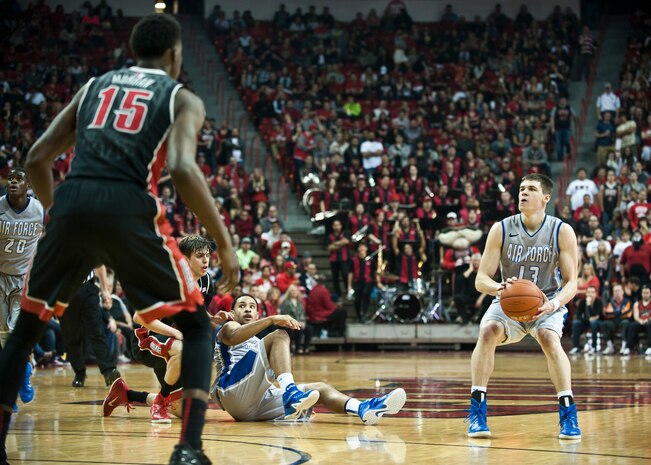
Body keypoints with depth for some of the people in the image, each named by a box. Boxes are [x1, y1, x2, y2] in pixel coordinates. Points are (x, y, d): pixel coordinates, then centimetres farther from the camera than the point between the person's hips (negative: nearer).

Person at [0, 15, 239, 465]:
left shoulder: (93, 86, 27)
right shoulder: (183, 99, 15)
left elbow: (37, 159, 22)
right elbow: (183, 169, -6)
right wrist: (225, 243, -1)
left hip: (72, 203, 3)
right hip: (128, 210, -3)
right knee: (196, 327, 12)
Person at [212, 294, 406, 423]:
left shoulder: (257, 343, 40)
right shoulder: (228, 328, 17)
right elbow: (233, 337, -11)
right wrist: (272, 320, -22)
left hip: (259, 404, 7)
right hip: (233, 391, -7)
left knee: (319, 388, -6)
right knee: (279, 336, -19)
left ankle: (363, 409, -38)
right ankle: (290, 393, -46)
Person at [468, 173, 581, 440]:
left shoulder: (562, 232, -11)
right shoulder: (501, 230, -9)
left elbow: (571, 282, -11)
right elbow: (481, 279, -11)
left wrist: (554, 303, -33)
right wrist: (498, 288, -36)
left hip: (547, 303, -1)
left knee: (549, 338, -32)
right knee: (488, 331, -29)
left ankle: (568, 413, -23)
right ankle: (477, 411, -24)